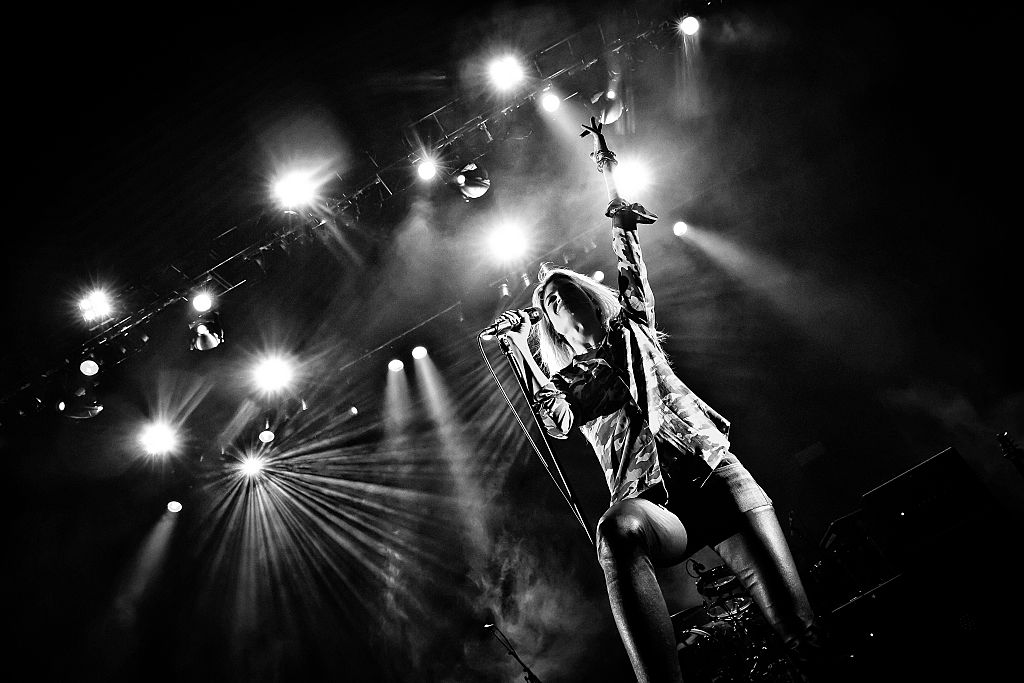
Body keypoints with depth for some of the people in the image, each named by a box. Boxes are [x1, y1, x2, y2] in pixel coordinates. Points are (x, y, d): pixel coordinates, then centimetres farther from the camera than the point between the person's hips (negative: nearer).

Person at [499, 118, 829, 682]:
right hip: (650, 499, -1)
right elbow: (556, 424, 2)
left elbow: (633, 275, 14)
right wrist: (521, 351, -1)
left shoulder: (631, 331, 25)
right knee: (617, 529, -40)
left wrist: (613, 197, 13)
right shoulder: (565, 381, 21)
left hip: (709, 467, 2)